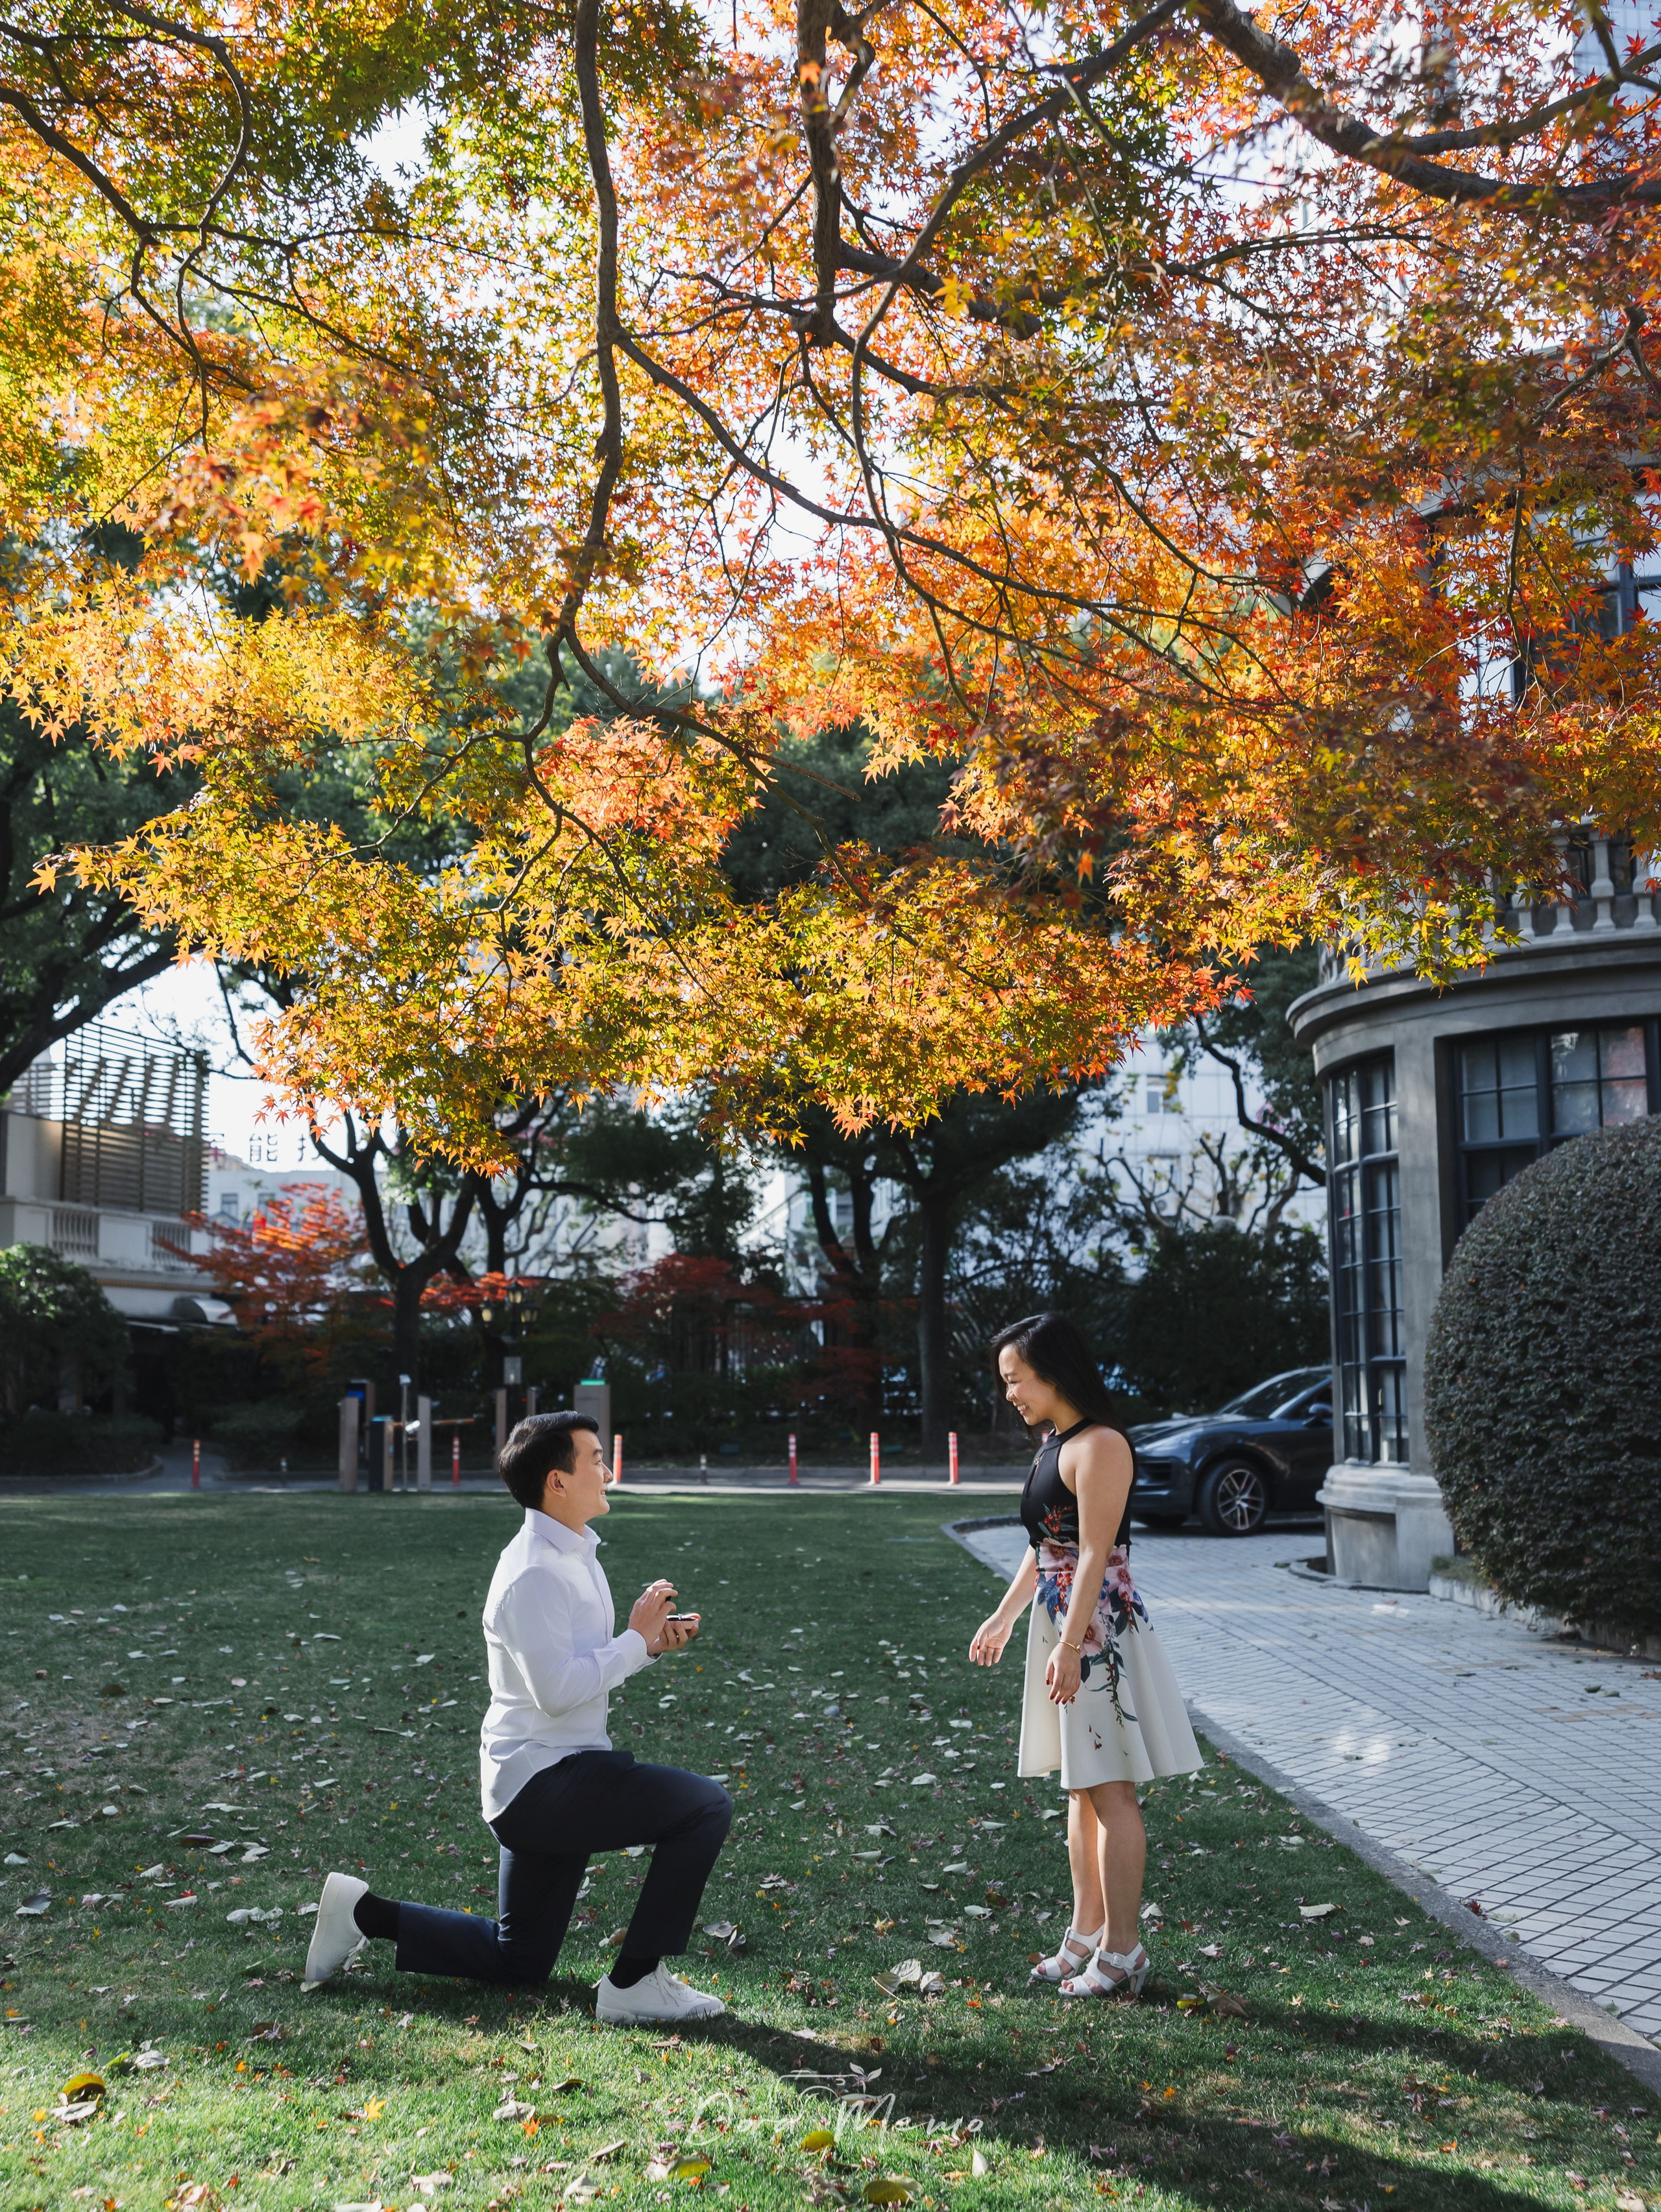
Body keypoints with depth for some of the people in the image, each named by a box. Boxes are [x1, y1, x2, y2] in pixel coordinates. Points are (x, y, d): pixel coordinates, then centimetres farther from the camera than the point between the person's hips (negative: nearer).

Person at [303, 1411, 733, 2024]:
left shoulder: (573, 1554, 12)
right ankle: (635, 1983, -11)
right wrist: (637, 1639, -17)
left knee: (517, 1961, 21)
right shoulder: (536, 1572, -20)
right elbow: (558, 1691, -27)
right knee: (706, 1807, -18)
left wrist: (652, 1640, 3)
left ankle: (368, 1913, 23)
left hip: (542, 1785, 10)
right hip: (545, 1781, -10)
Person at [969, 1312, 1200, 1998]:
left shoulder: (1099, 1446, -16)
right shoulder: (1052, 1444, 14)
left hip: (1099, 1629, -10)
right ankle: (1086, 1934, 25)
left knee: (1108, 1789, -3)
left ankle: (1122, 1951, 6)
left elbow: (1094, 1556, -20)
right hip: (1061, 1626, 10)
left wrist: (1070, 1646, -22)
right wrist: (1004, 1617, 25)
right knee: (1080, 1786, 15)